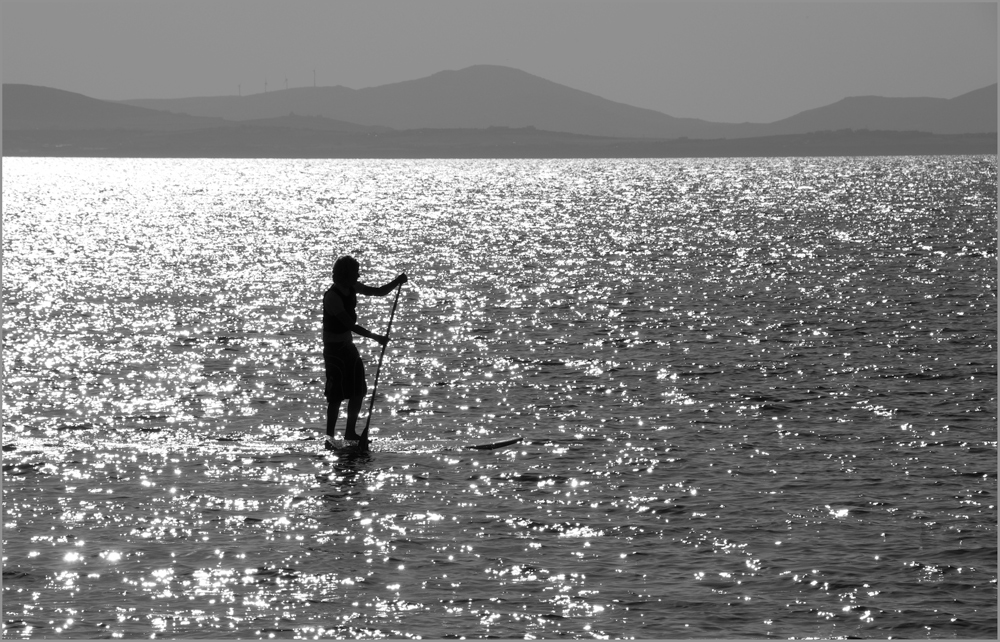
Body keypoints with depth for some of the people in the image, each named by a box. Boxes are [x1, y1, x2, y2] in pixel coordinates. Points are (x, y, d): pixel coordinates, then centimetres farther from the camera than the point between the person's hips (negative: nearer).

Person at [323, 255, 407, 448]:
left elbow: (379, 292, 11)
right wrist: (375, 337, -33)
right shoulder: (332, 297, -24)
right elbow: (350, 324, -29)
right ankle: (329, 437, -1)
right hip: (334, 350, -9)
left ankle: (350, 432, 23)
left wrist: (397, 282, -7)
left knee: (359, 391, 11)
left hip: (349, 346, 9)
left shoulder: (352, 288, 2)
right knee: (337, 395, -8)